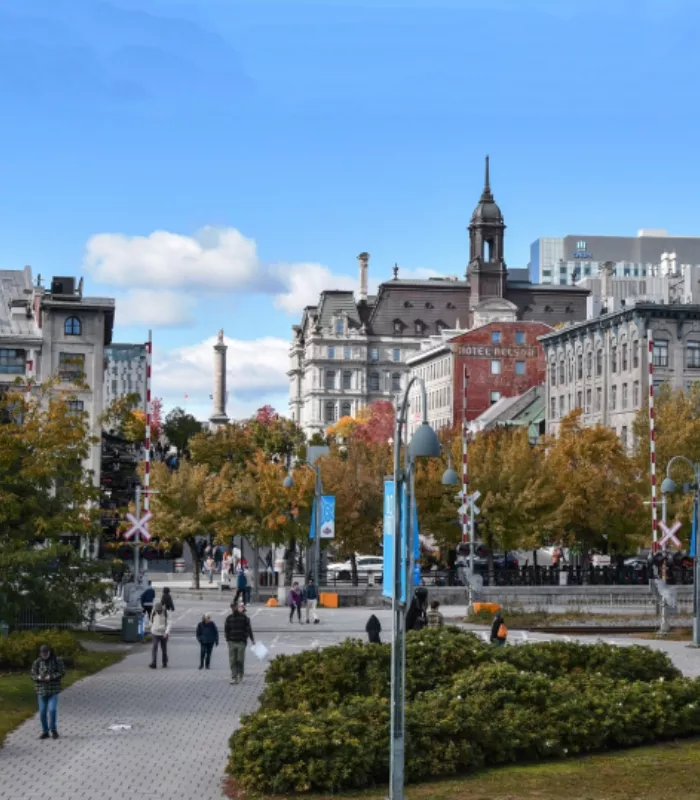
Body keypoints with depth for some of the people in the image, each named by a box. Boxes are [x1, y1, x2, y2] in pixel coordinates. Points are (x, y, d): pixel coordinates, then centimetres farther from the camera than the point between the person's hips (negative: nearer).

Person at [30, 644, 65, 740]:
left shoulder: (57, 660, -5)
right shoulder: (37, 662, 0)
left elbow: (62, 672, -8)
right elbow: (32, 675, 2)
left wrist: (51, 677, -20)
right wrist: (39, 677, -20)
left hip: (53, 689, -2)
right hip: (41, 689, 2)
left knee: (52, 710, -13)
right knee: (42, 712, 4)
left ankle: (53, 729, 9)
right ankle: (45, 732, 18)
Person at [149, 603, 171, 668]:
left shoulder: (165, 614, -11)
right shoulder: (154, 613, -3)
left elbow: (168, 624, -17)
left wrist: (167, 632, -31)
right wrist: (152, 630, 21)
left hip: (163, 634, -1)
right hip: (155, 634, 1)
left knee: (164, 649, 11)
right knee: (154, 648, -14)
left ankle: (165, 663, 29)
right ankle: (153, 663, -19)